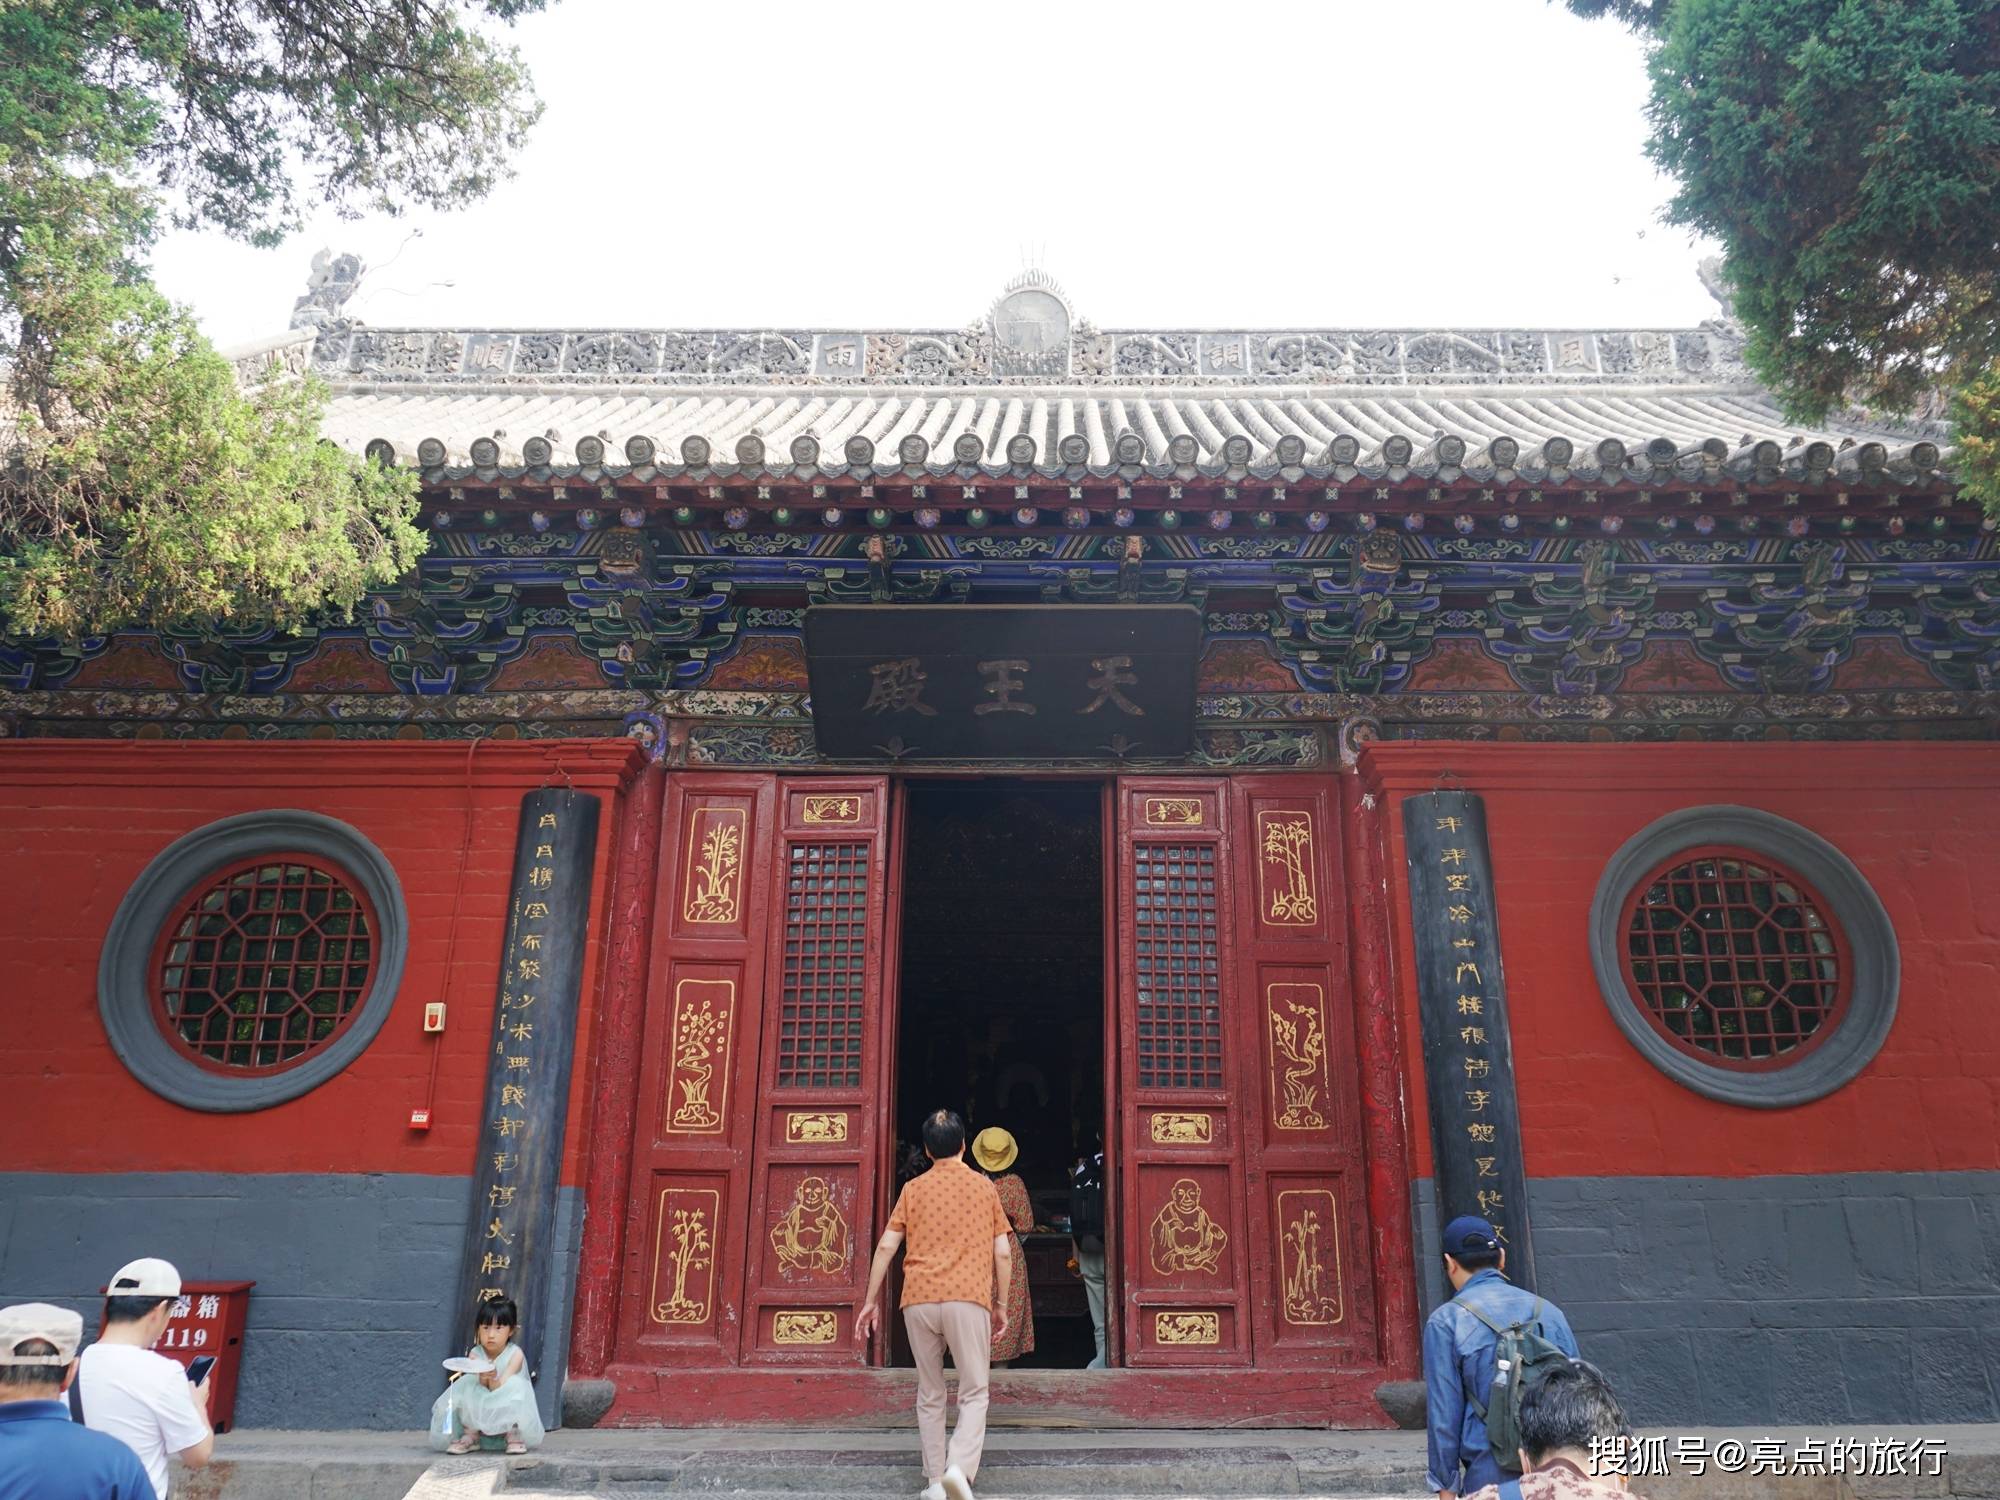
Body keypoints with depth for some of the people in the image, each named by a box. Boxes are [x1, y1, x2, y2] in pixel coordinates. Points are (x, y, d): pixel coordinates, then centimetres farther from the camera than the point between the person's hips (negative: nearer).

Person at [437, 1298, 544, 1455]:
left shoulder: (515, 1354, -13)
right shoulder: (475, 1354, -6)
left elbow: (500, 1389, -23)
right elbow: (473, 1387, -15)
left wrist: (493, 1379, -46)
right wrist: (483, 1380, -39)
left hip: (509, 1414, -2)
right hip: (480, 1413, 2)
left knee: (515, 1385, -30)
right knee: (467, 1383, -20)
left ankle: (514, 1435, -16)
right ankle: (471, 1435, -11)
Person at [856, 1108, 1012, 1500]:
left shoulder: (914, 1189, 11)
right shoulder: (984, 1187, 10)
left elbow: (886, 1247, 5)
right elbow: (1002, 1252, 7)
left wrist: (871, 1301, 11)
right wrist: (1001, 1304, 16)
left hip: (918, 1299, 2)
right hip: (968, 1298, -2)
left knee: (930, 1395, 15)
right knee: (974, 1393, 5)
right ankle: (959, 1467, -16)